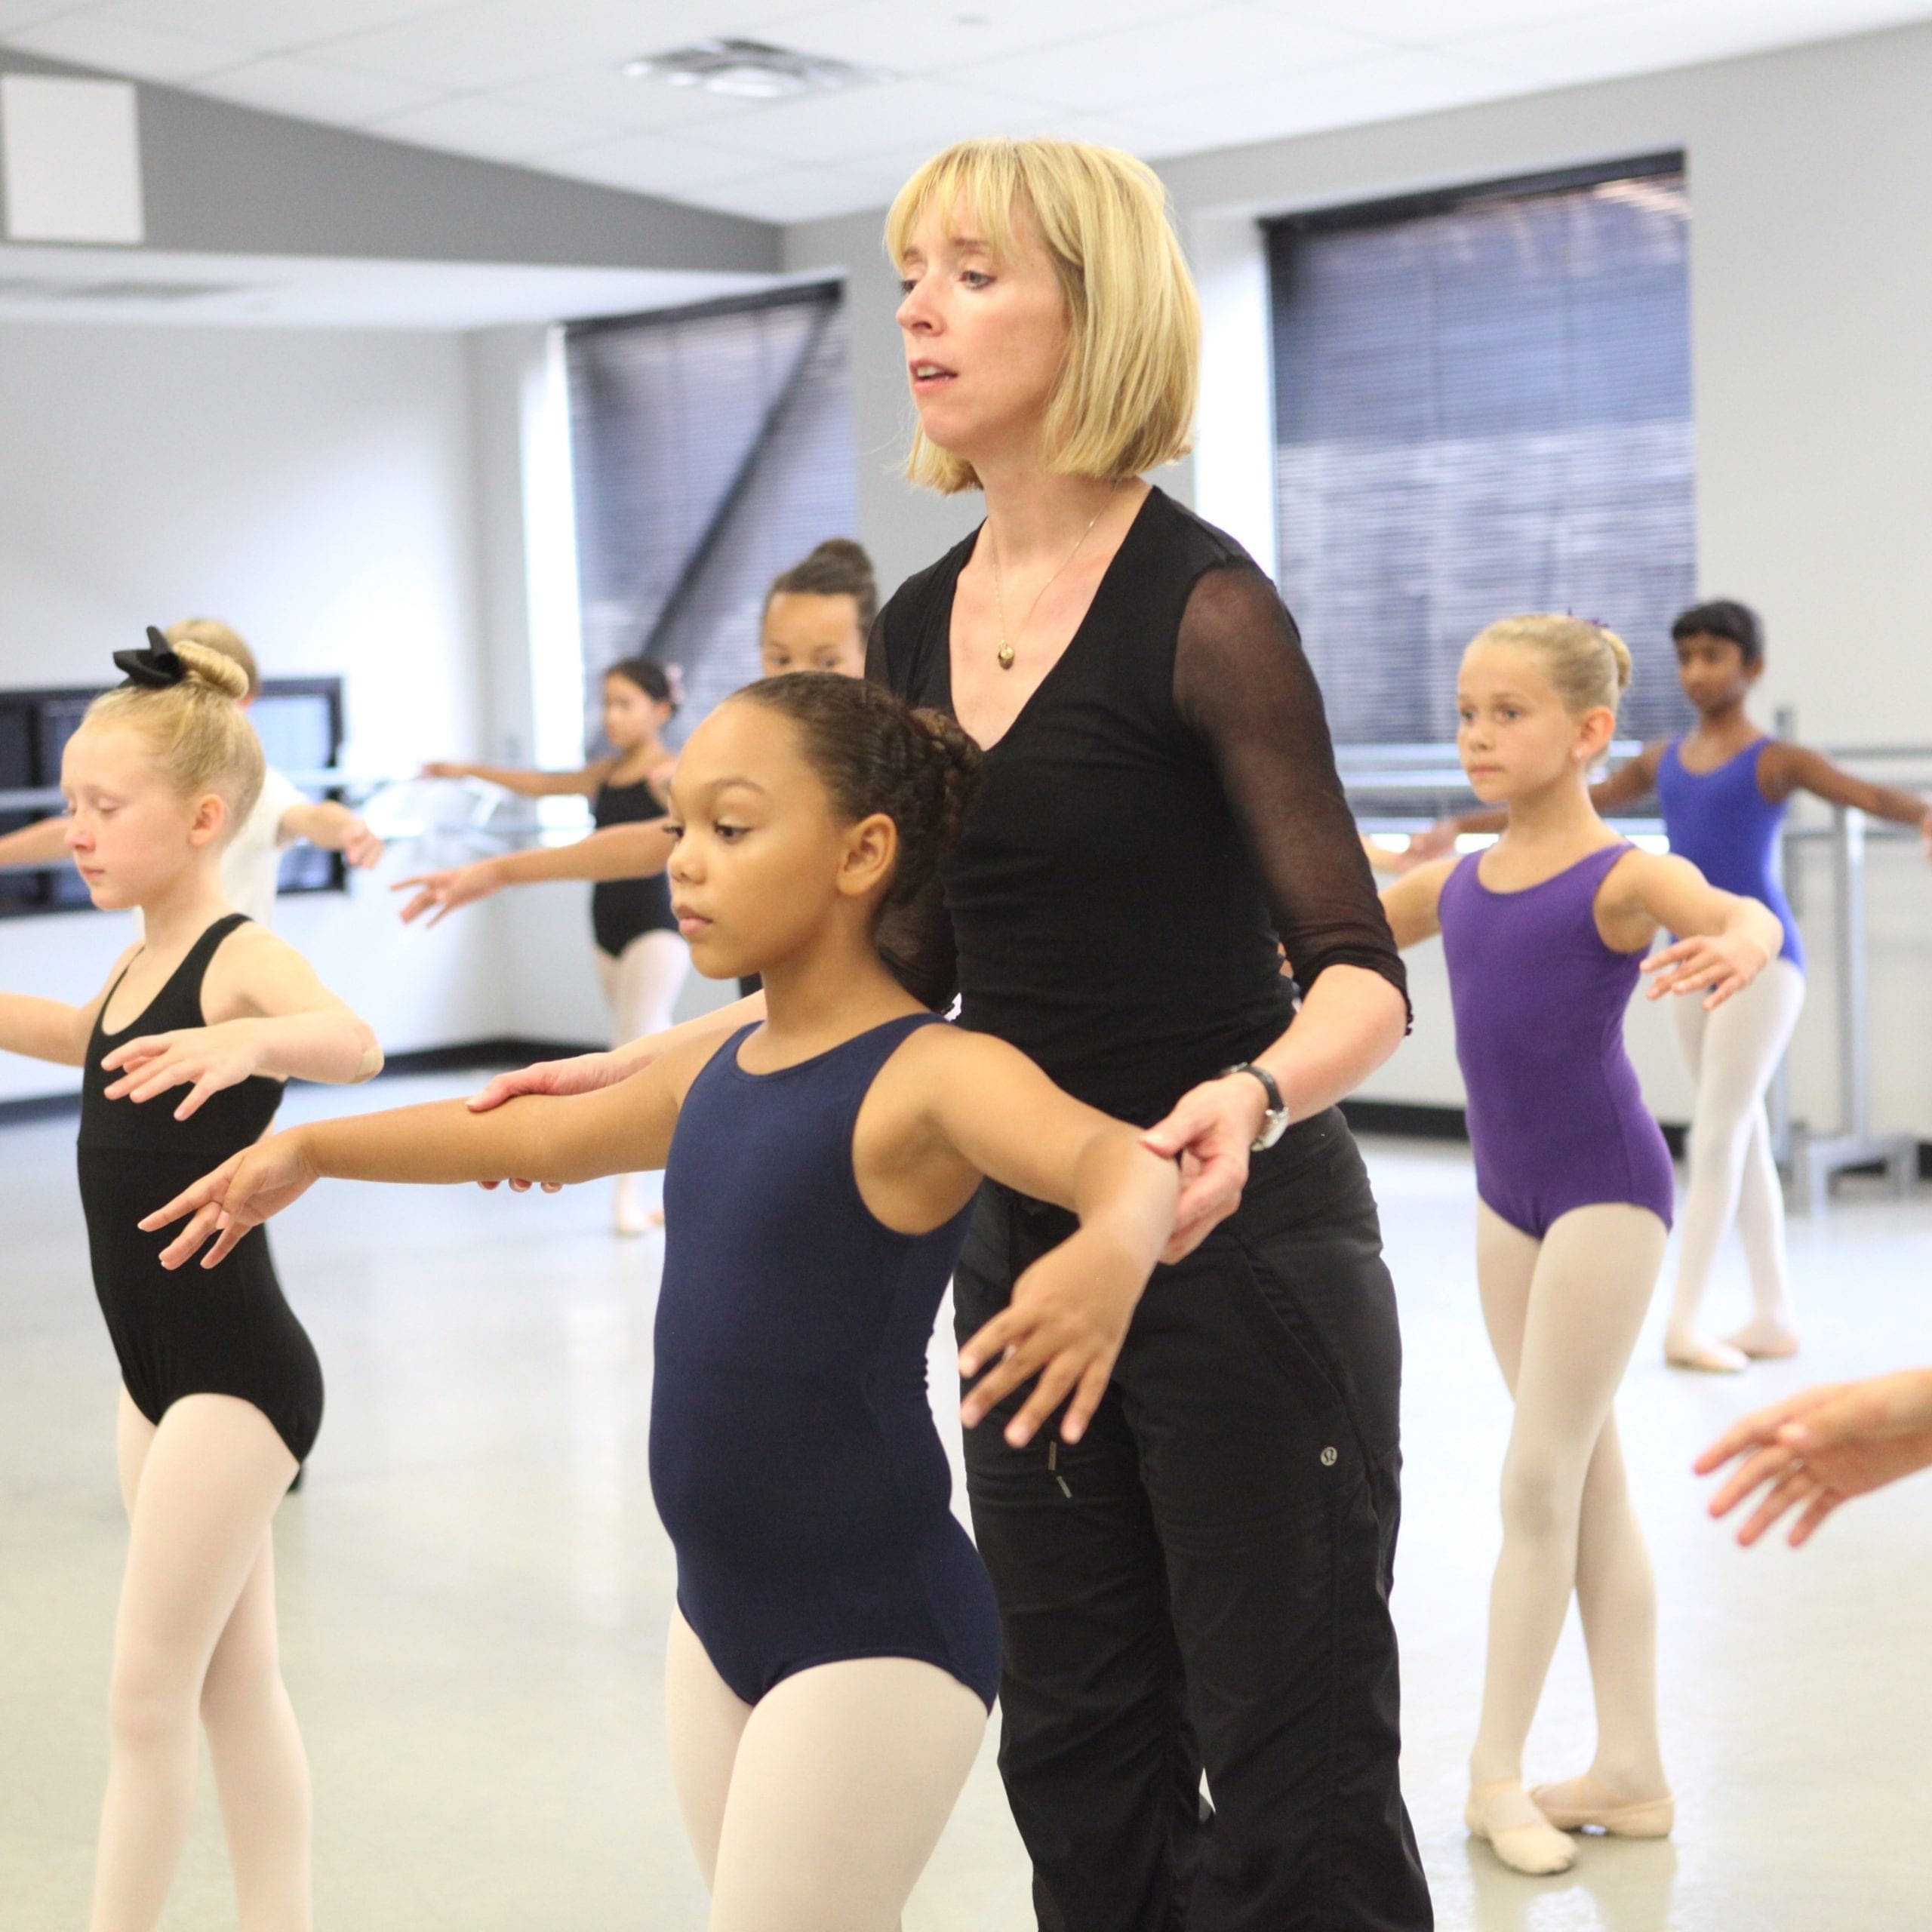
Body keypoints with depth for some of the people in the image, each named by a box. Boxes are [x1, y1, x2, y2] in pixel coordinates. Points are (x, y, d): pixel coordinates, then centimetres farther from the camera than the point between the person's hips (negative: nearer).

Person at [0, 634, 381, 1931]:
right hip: (162, 1371, 9)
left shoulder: (241, 959, -18)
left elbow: (353, 1044, -40)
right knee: (237, 1686, 15)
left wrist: (245, 1045, -58)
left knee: (147, 1695, -3)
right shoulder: (138, 967, 8)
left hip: (237, 1374, -9)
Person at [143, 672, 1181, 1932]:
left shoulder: (931, 1076, -17)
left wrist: (1111, 1254, -58)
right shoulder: (718, 1073, 8)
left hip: (878, 1634, -8)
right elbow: (541, 1139, 26)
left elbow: (1128, 1163, -36)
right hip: (721, 1612, 8)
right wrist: (310, 1149, 32)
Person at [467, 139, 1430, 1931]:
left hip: (1237, 1235, -7)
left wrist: (1251, 1100, -35)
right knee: (1077, 1750, 15)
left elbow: (1358, 974, -15)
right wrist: (631, 1072, 12)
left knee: (1289, 1780, 0)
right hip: (1024, 1235, 7)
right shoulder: (916, 626, 7)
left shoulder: (1200, 604, -14)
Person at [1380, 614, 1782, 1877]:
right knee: (1588, 1483, 11)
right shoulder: (1456, 885, 4)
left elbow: (1739, 912, -35)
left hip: (1607, 1191, -7)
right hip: (1509, 1196, 7)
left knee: (1540, 1480, -4)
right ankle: (1633, 1772, 20)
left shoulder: (1622, 876, -15)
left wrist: (1740, 942, -57)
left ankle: (1497, 1771, 6)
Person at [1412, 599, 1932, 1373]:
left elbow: (1870, 794, -20)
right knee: (1744, 1141, 9)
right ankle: (1774, 1316, 15)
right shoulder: (1666, 759, 11)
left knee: (1717, 1138, -10)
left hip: (1762, 957, -6)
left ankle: (1683, 1320, -10)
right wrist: (1460, 826, 16)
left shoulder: (1775, 760, -5)